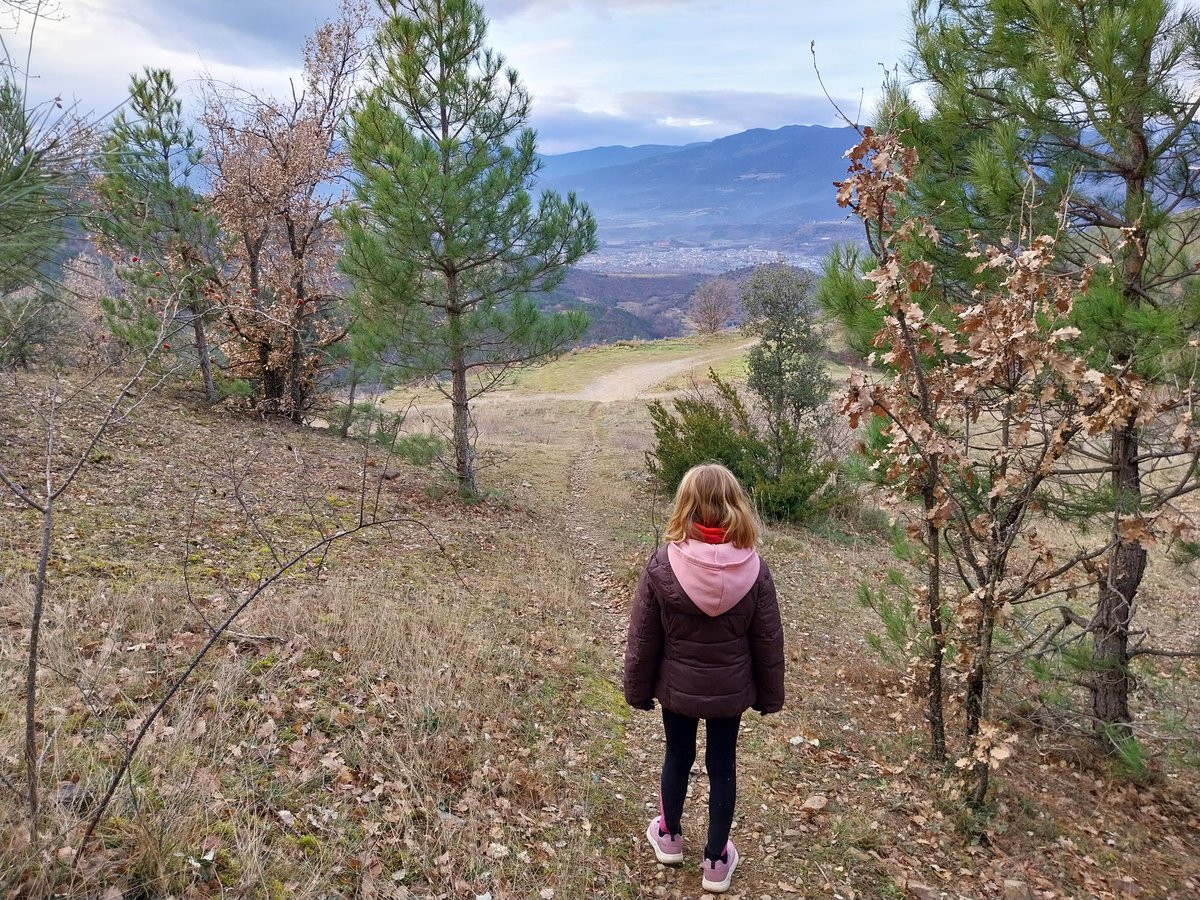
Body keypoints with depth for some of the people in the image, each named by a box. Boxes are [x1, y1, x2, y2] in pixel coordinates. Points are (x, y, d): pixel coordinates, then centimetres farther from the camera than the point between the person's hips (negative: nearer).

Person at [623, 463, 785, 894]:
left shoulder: (662, 564, -21)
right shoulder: (753, 568, -18)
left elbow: (643, 639, -12)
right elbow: (768, 642, -7)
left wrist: (638, 689, 3)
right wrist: (769, 694, 8)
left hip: (677, 687, 0)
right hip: (730, 690, 0)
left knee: (678, 755, 22)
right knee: (722, 765, 17)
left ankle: (670, 836, 44)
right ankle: (717, 860, 31)